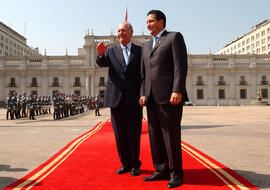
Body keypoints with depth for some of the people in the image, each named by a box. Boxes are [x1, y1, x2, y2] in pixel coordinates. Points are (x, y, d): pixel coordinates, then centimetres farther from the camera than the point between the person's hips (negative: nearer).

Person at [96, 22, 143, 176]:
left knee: (134, 133, 4)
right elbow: (101, 63, -7)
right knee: (120, 133, 8)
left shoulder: (140, 51, 7)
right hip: (116, 99, 2)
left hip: (134, 99, -1)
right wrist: (100, 54, -28)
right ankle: (125, 163, 22)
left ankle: (135, 164, 20)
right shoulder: (111, 51, 11)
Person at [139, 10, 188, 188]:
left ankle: (176, 173, 11)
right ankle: (161, 171, 20)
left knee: (171, 136, -2)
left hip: (169, 97, -6)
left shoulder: (175, 37, 3)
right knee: (155, 137, 8)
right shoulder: (146, 46, 23)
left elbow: (181, 66, -8)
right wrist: (143, 94, 9)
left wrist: (177, 91, -18)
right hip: (152, 99, 7)